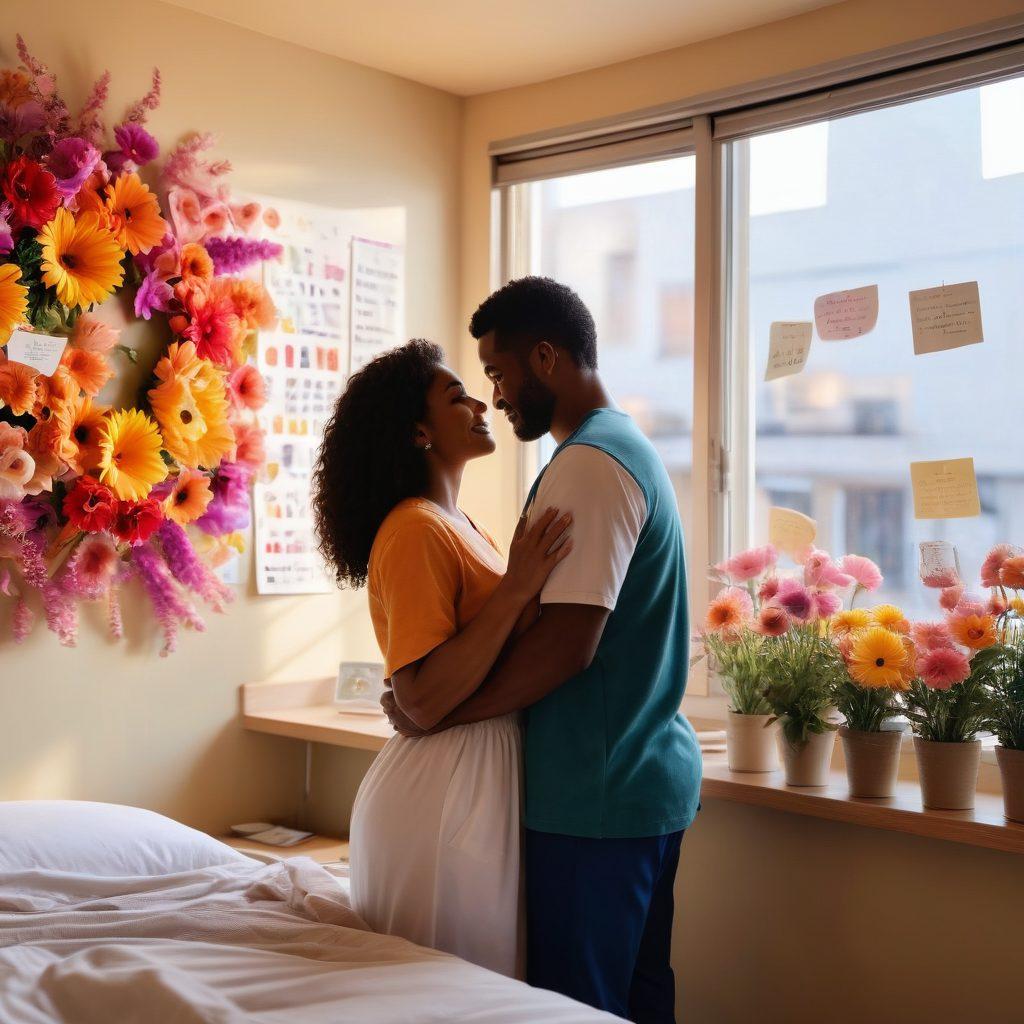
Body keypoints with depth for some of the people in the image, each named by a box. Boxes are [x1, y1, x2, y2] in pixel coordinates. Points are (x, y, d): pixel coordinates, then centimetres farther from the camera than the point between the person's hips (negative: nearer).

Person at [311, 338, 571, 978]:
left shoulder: (460, 526, 15)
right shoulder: (414, 530, -15)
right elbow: (422, 698, -23)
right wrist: (516, 588, -24)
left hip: (486, 789, 9)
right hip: (442, 799, -9)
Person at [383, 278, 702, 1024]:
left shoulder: (588, 463, -17)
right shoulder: (632, 446, 15)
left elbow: (567, 643, -24)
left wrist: (435, 714, -14)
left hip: (597, 793, -10)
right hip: (653, 775, 10)